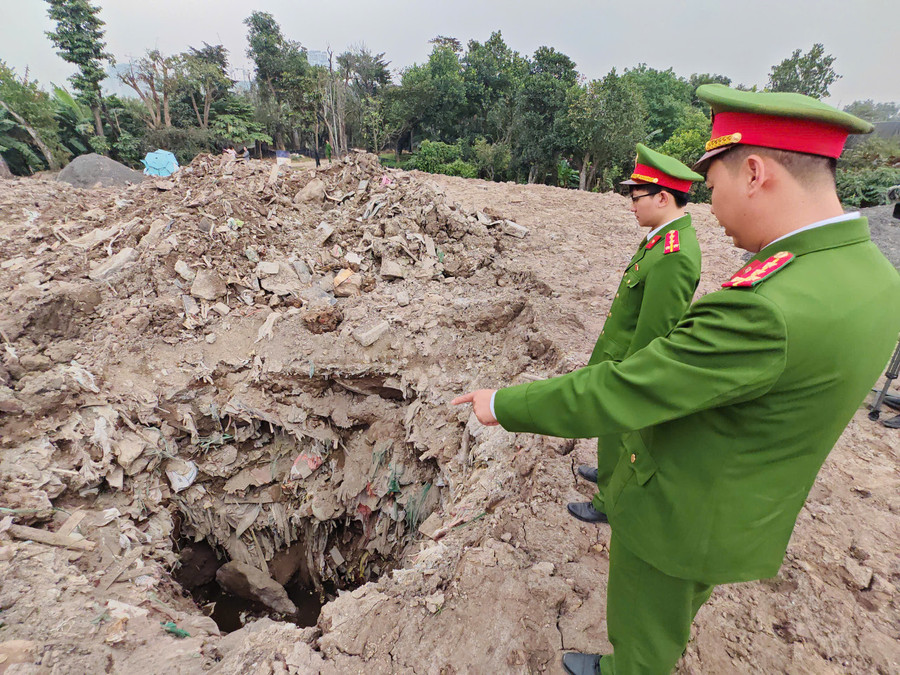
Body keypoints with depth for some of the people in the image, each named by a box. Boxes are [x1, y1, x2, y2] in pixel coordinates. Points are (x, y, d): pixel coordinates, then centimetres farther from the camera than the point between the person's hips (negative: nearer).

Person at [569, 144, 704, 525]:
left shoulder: (673, 256, -30)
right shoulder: (665, 237, 2)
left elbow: (652, 333, -27)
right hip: (623, 356, 9)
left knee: (614, 433, 11)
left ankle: (608, 502, 33)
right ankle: (612, 474, 51)